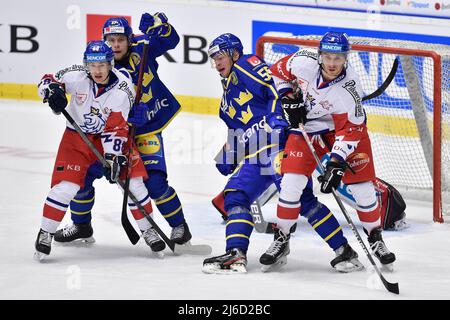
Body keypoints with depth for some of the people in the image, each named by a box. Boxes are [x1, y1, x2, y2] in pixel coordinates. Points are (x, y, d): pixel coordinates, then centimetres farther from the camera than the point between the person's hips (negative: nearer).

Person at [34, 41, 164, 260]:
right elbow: (47, 81, -7)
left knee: (132, 180, -6)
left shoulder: (122, 89, -21)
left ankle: (148, 229, 12)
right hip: (77, 135, 0)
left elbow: (116, 128, -20)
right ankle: (45, 233, 1)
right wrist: (52, 91, -30)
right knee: (65, 185, -12)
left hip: (108, 137, 0)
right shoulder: (77, 76, -19)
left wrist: (114, 156, -27)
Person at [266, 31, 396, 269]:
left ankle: (375, 239, 16)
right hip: (305, 124, 2)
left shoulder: (349, 88, -30)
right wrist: (289, 97, -11)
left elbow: (349, 131, -26)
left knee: (361, 184, -5)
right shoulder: (304, 62, -24)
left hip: (346, 125, -2)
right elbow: (279, 70, -2)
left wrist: (336, 163, -32)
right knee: (291, 181, -11)